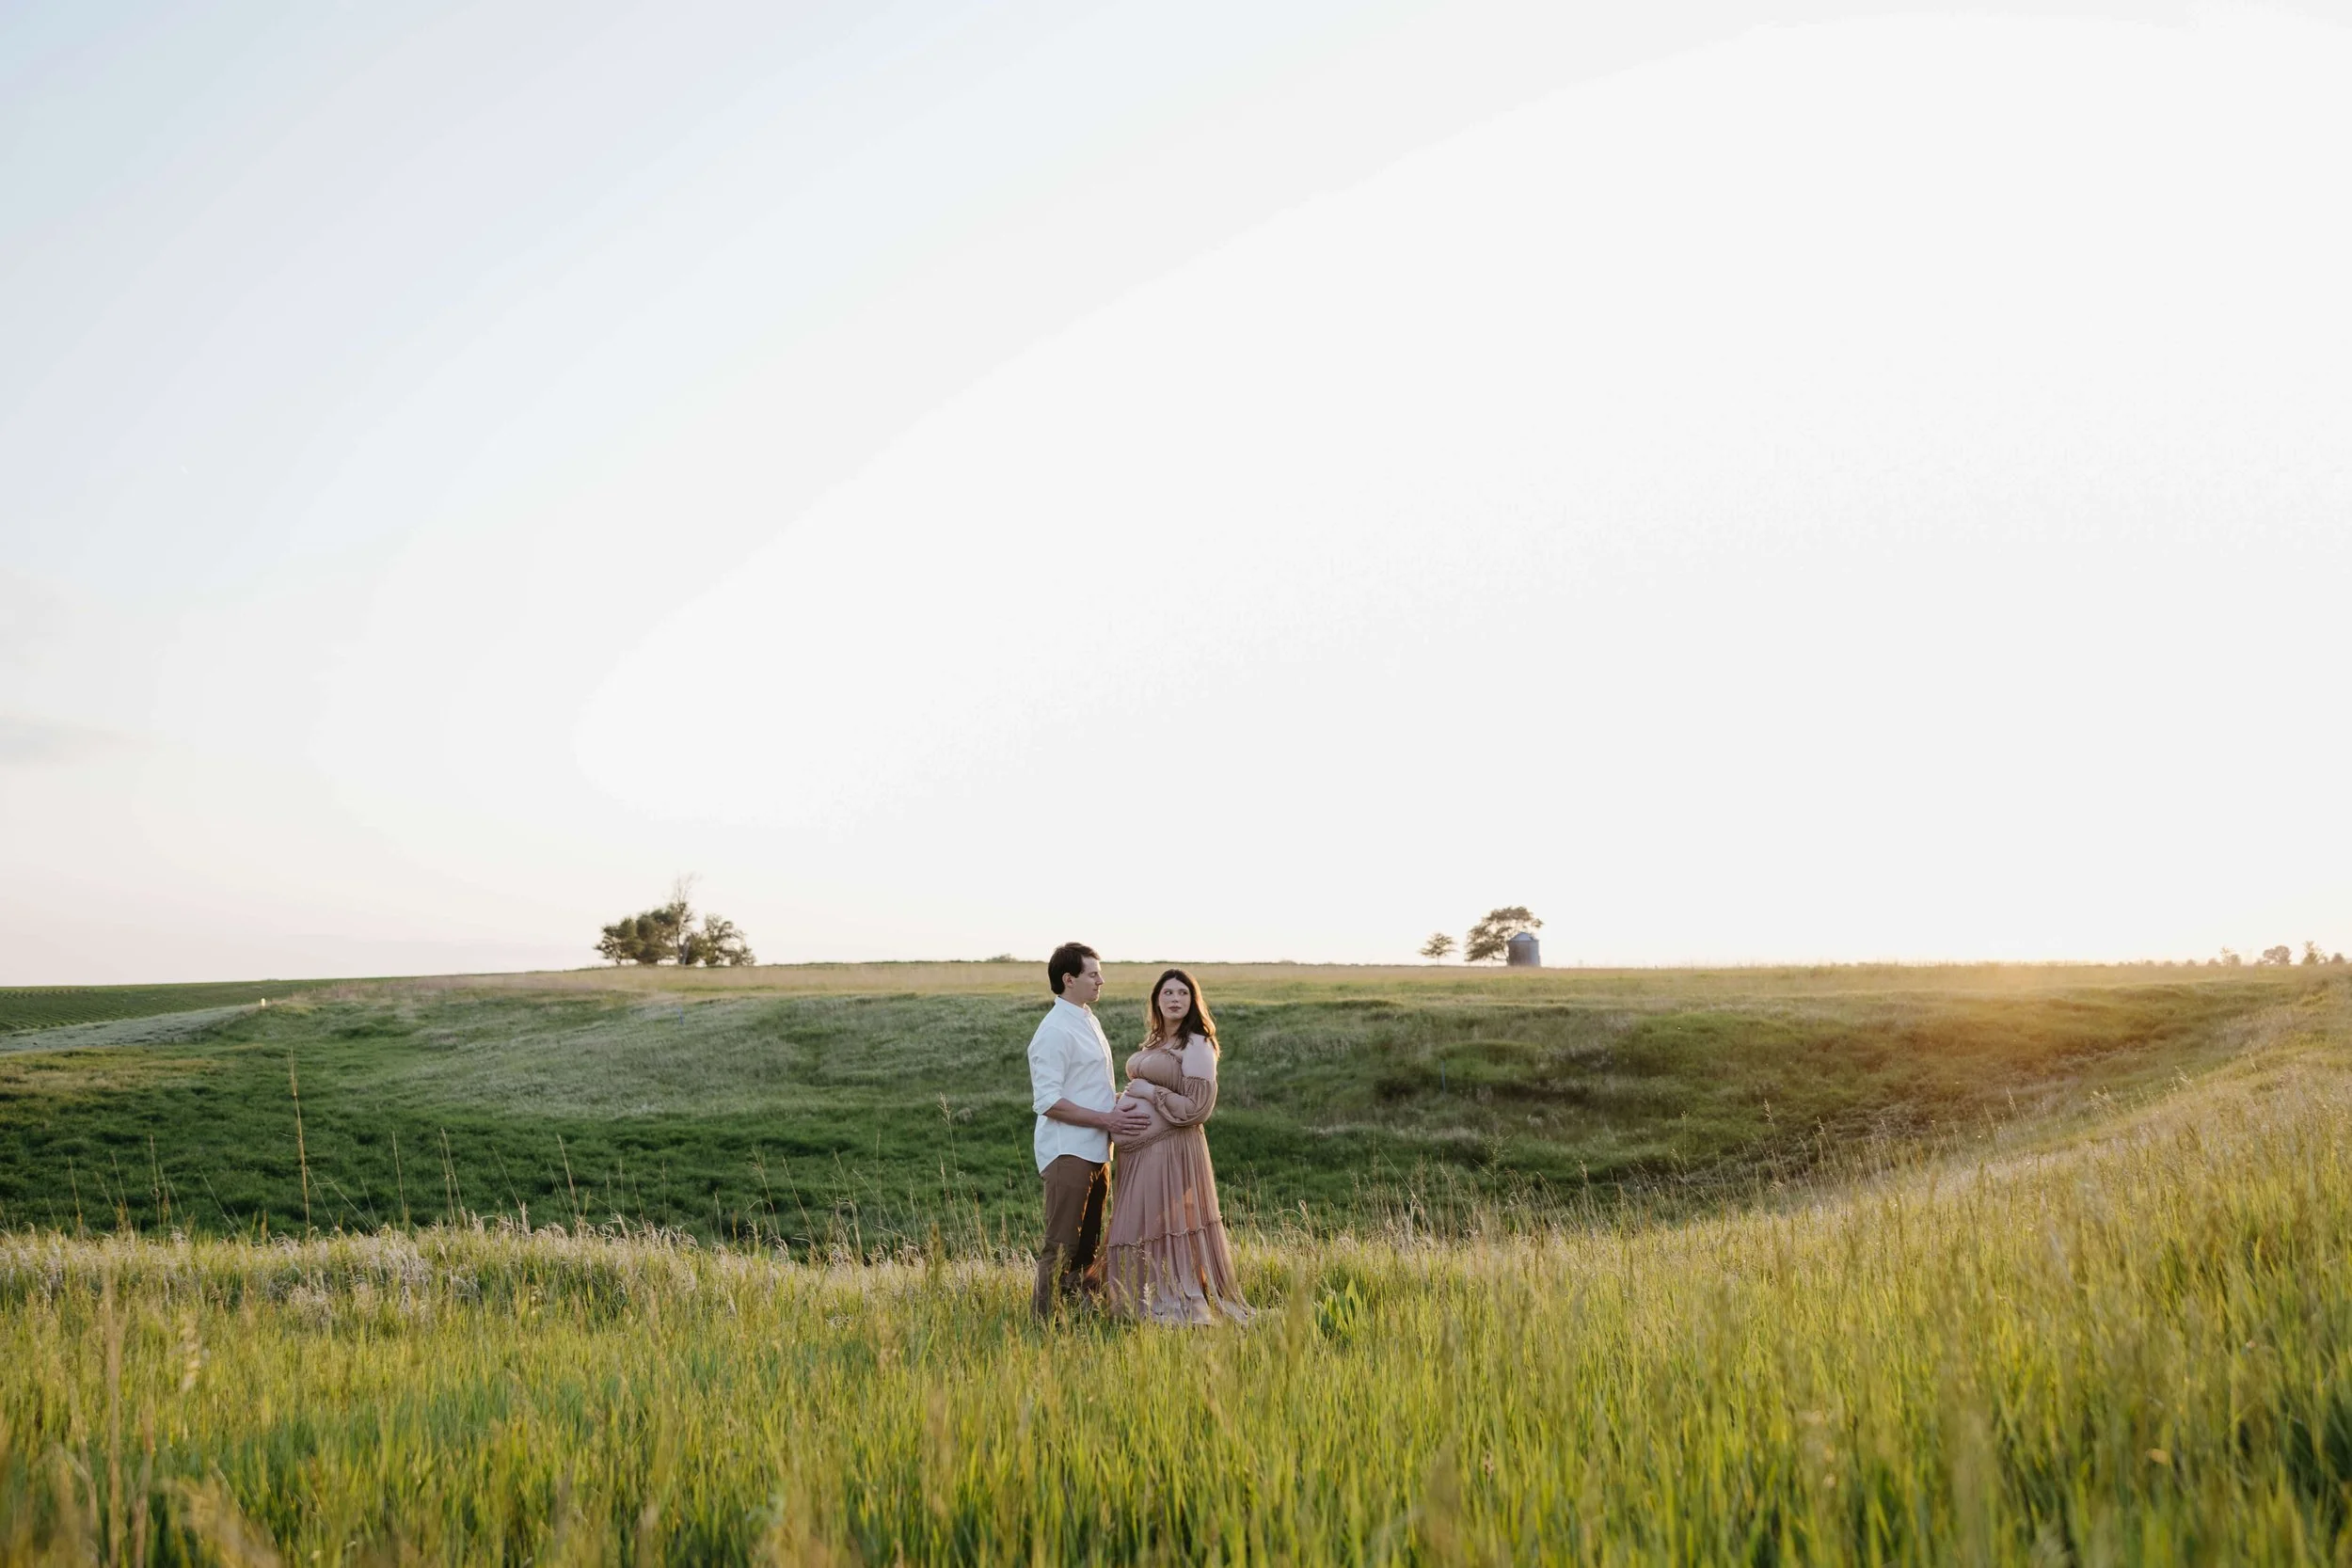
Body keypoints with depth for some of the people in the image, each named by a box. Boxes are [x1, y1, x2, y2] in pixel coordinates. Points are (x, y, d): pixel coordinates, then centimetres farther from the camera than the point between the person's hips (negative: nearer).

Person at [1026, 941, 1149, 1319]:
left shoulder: (1087, 1021, 16)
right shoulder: (1055, 1031, -15)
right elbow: (1047, 1101, -20)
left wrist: (1120, 1099, 8)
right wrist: (1106, 1120, -20)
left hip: (1095, 1152, 10)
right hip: (1067, 1153, -10)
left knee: (1088, 1244, 16)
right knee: (1061, 1245, -6)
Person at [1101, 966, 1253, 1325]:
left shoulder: (1197, 1046, -9)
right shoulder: (1154, 1042, 16)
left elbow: (1197, 1107, -15)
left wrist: (1148, 1091, -13)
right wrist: (1126, 1100, 7)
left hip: (1171, 1150, -8)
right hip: (1138, 1151, 8)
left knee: (1164, 1230, -5)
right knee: (1139, 1232, 11)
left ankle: (1179, 1309, 5)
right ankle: (1146, 1308, 21)